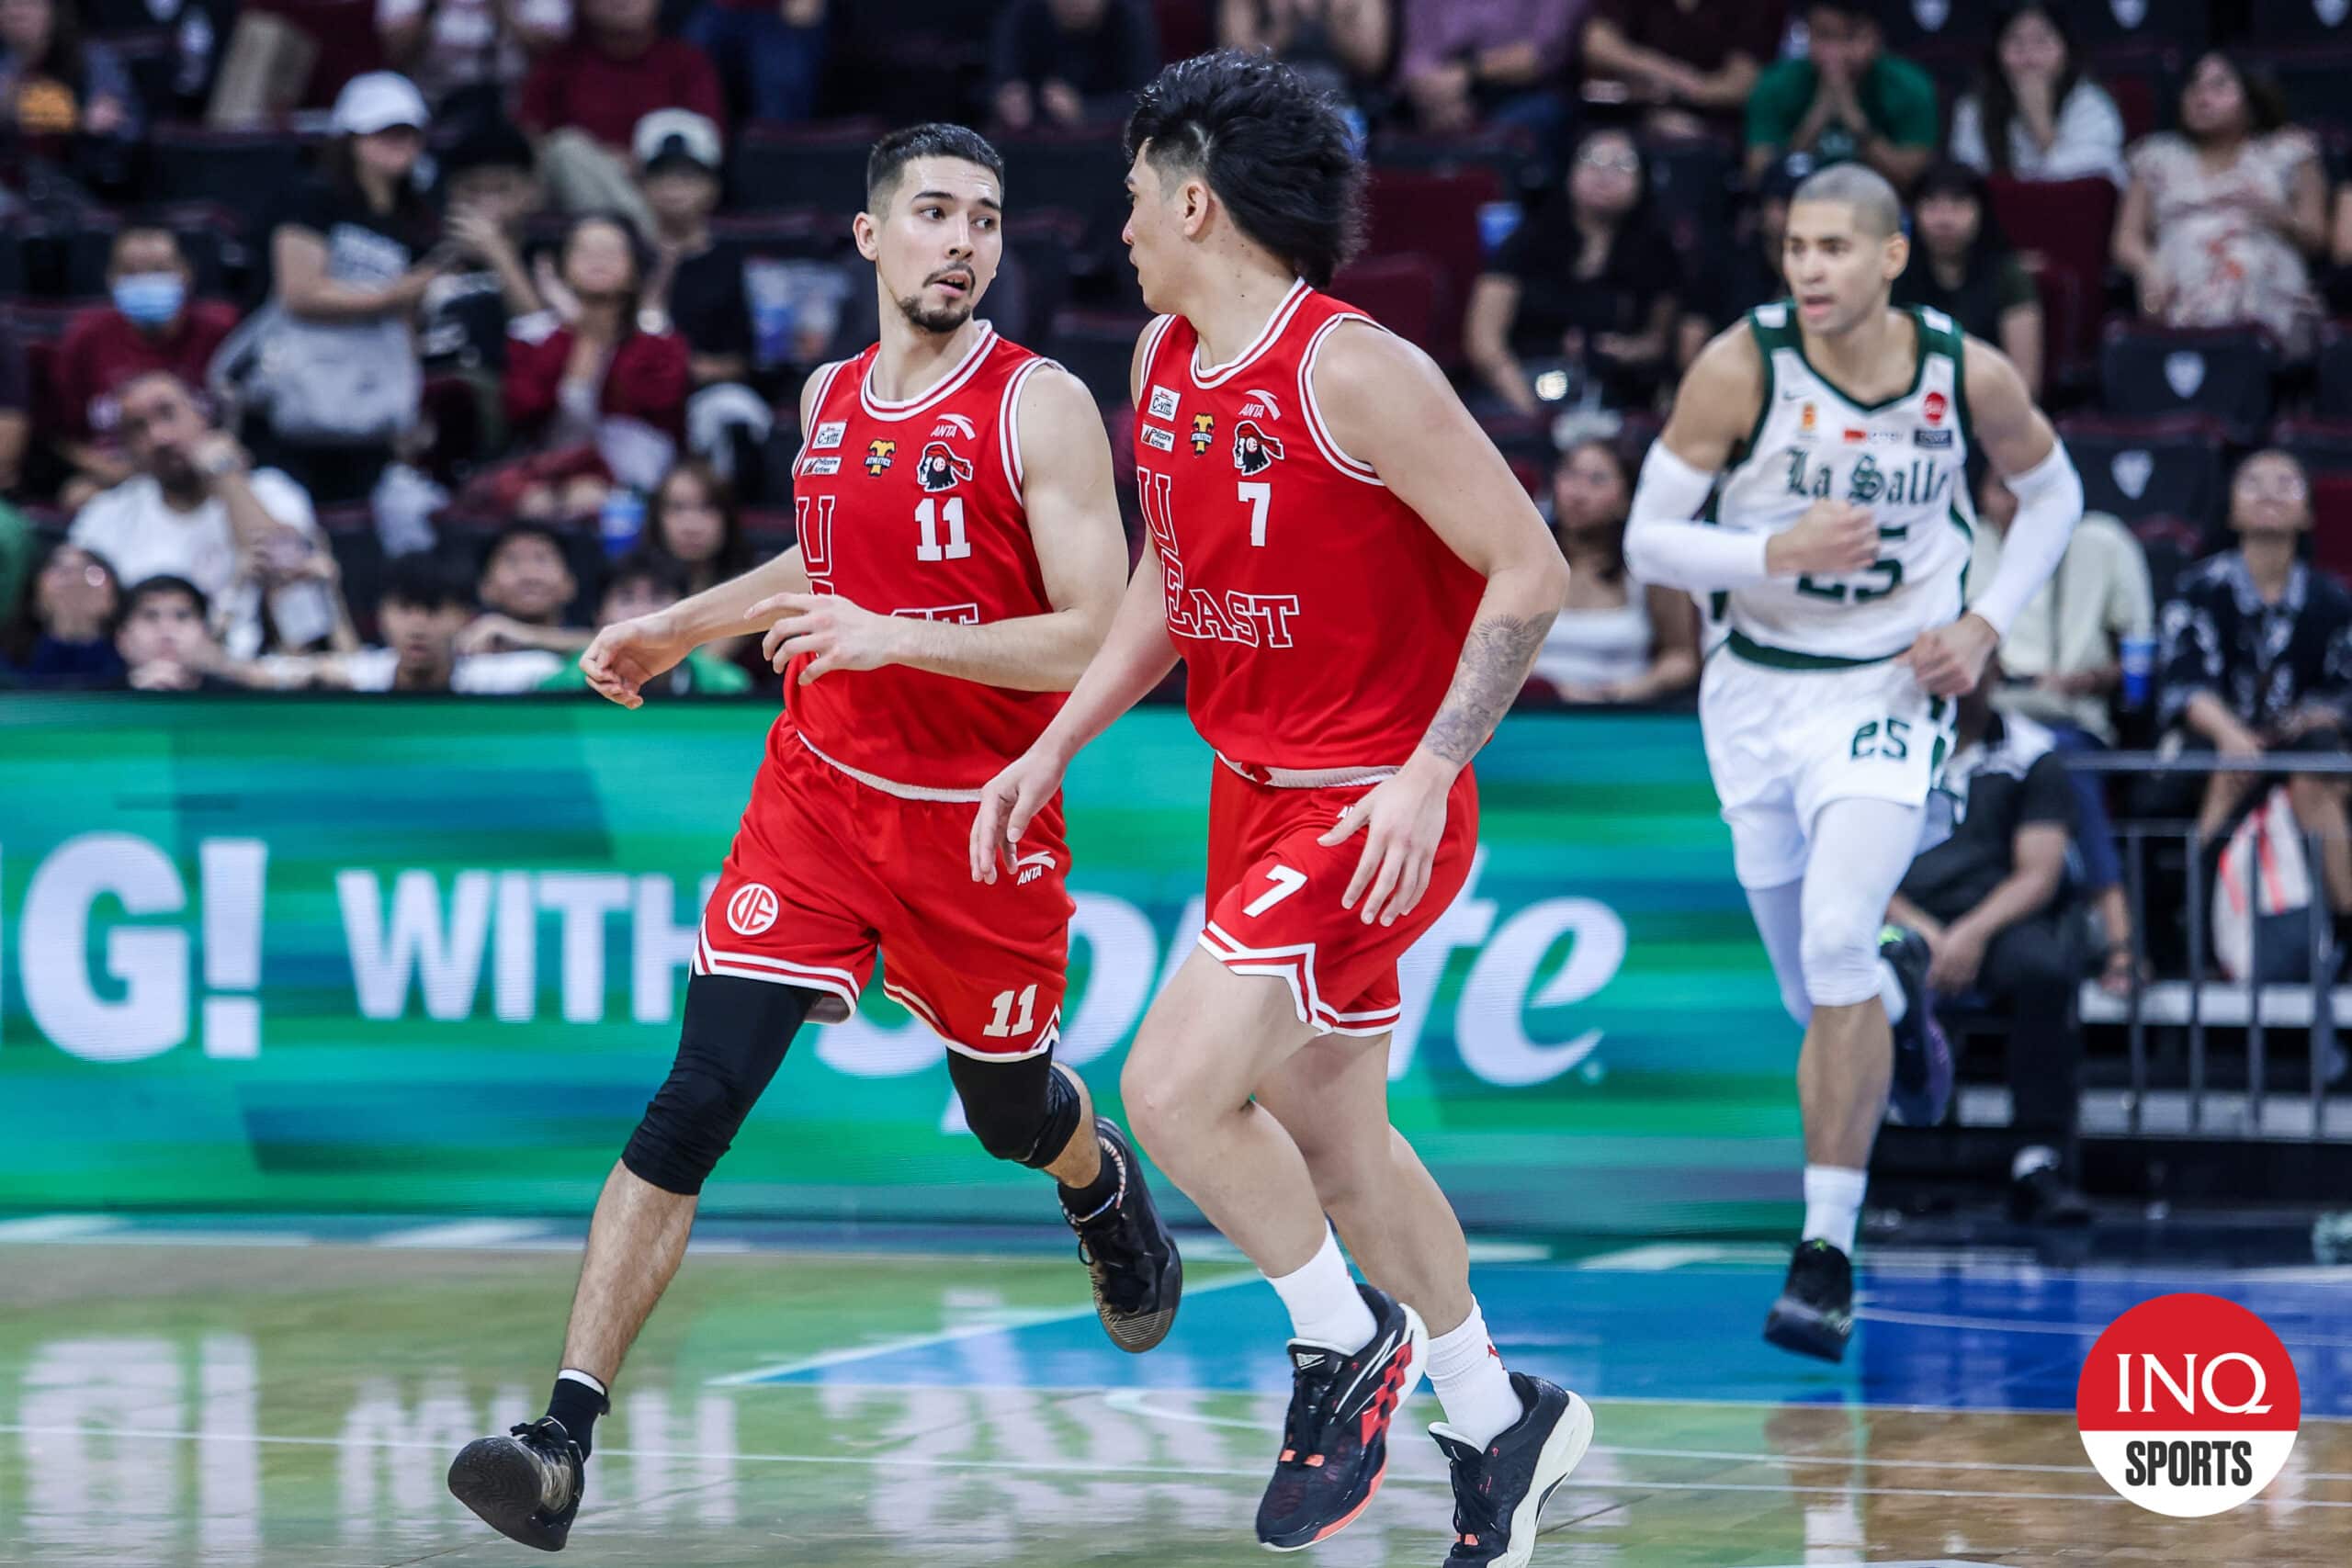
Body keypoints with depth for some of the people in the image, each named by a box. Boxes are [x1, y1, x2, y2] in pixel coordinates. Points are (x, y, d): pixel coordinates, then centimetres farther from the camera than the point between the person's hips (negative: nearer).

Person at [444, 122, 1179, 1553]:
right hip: (818, 795, 3)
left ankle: (1106, 1186, 58)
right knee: (692, 1108, -11)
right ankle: (564, 1446, -16)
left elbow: (1101, 640, -19)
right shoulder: (832, 398, 5)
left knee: (1014, 1115, 18)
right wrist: (683, 628, 21)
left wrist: (899, 637, -26)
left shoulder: (1040, 407, -13)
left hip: (979, 823, -3)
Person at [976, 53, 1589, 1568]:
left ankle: (1349, 1344, 6)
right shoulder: (1165, 361, 6)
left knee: (1175, 1090, -17)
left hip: (1372, 810, -9)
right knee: (1331, 1135, 15)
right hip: (1259, 796, 9)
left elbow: (1531, 573, -19)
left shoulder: (1352, 370, -20)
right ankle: (1499, 1418, 31)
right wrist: (1053, 750, 12)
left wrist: (1430, 773, -25)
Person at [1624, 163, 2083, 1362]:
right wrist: (1777, 552, -29)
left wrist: (1986, 625, -5)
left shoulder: (1969, 375, -10)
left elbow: (2053, 495, 9)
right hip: (1757, 690, 2)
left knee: (1835, 943, -23)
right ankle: (1902, 992, 52)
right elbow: (1648, 544, -12)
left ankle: (1828, 1249, -17)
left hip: (1891, 691, -2)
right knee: (1816, 993, 12)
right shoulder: (1740, 369, -15)